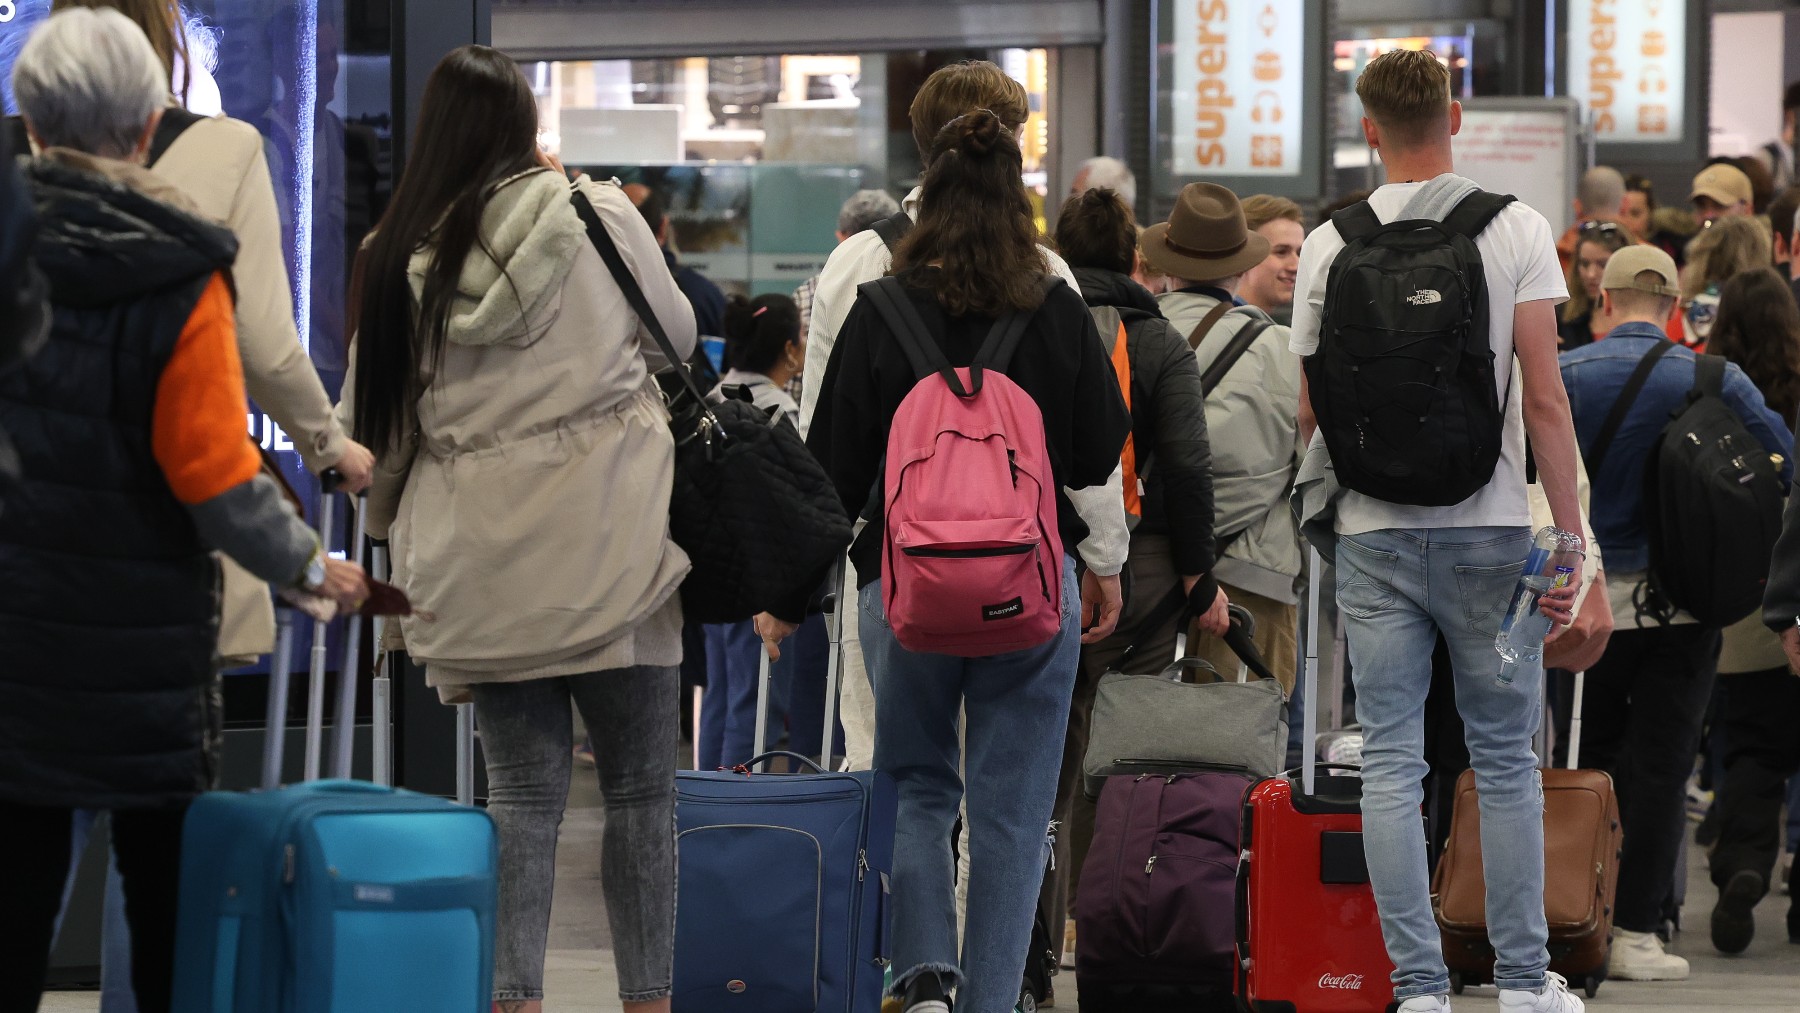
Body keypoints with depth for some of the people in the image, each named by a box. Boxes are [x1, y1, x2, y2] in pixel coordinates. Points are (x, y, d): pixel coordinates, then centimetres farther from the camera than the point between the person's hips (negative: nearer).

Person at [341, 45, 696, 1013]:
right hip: (611, 542, -2)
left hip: (479, 560, 2)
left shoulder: (400, 255, 4)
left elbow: (373, 419, 10)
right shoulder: (598, 217, -2)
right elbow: (676, 334, 14)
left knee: (521, 790, 7)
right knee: (639, 786, 6)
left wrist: (393, 523, 26)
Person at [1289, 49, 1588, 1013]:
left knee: (1390, 762, 4)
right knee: (1505, 756, 9)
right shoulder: (1516, 230, -3)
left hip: (1373, 534, 1)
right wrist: (1568, 536, -5)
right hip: (1487, 530, -1)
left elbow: (1311, 411, 5)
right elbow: (1544, 400, -8)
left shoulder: (1330, 244, 2)